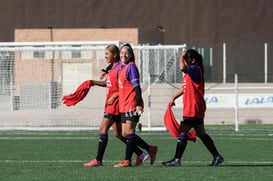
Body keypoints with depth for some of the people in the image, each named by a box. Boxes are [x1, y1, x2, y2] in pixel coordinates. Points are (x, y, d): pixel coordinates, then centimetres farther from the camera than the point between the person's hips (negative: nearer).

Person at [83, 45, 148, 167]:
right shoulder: (111, 68, 14)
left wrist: (114, 96, -20)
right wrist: (95, 82, 14)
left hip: (116, 103, -10)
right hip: (111, 103, 10)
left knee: (103, 129, -11)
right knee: (118, 134, 10)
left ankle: (98, 160, -9)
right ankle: (140, 154, 15)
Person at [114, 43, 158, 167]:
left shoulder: (131, 67, -10)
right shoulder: (121, 67, 14)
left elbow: (136, 86, -16)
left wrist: (138, 104, -21)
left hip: (132, 105, -9)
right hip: (124, 106, 9)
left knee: (129, 132, -6)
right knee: (125, 133, 8)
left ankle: (127, 160, -3)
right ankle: (150, 149, 18)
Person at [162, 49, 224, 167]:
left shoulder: (196, 69, -14)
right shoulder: (190, 72, 17)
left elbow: (182, 68, -33)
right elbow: (185, 88, 29)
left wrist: (181, 57, -16)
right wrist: (174, 98, 26)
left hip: (193, 109, -10)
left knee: (182, 133, -7)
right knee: (201, 134, 12)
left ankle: (176, 160, -4)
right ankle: (217, 156, 14)